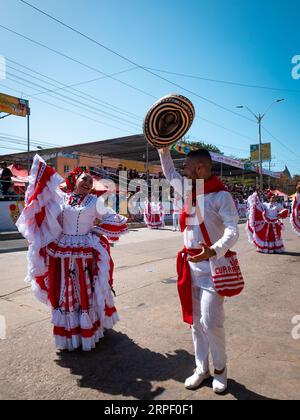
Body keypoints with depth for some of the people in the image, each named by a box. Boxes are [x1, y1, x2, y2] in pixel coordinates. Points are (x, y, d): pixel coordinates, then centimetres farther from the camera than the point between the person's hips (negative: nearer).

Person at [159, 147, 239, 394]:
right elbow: (169, 173, 26)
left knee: (211, 322, -3)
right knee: (196, 321, 13)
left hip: (212, 264, -6)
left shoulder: (221, 195, -12)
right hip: (190, 264, 7)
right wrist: (164, 150, 16)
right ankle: (202, 369, 29)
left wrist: (214, 251, -37)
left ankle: (220, 368, 24)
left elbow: (232, 231, -21)